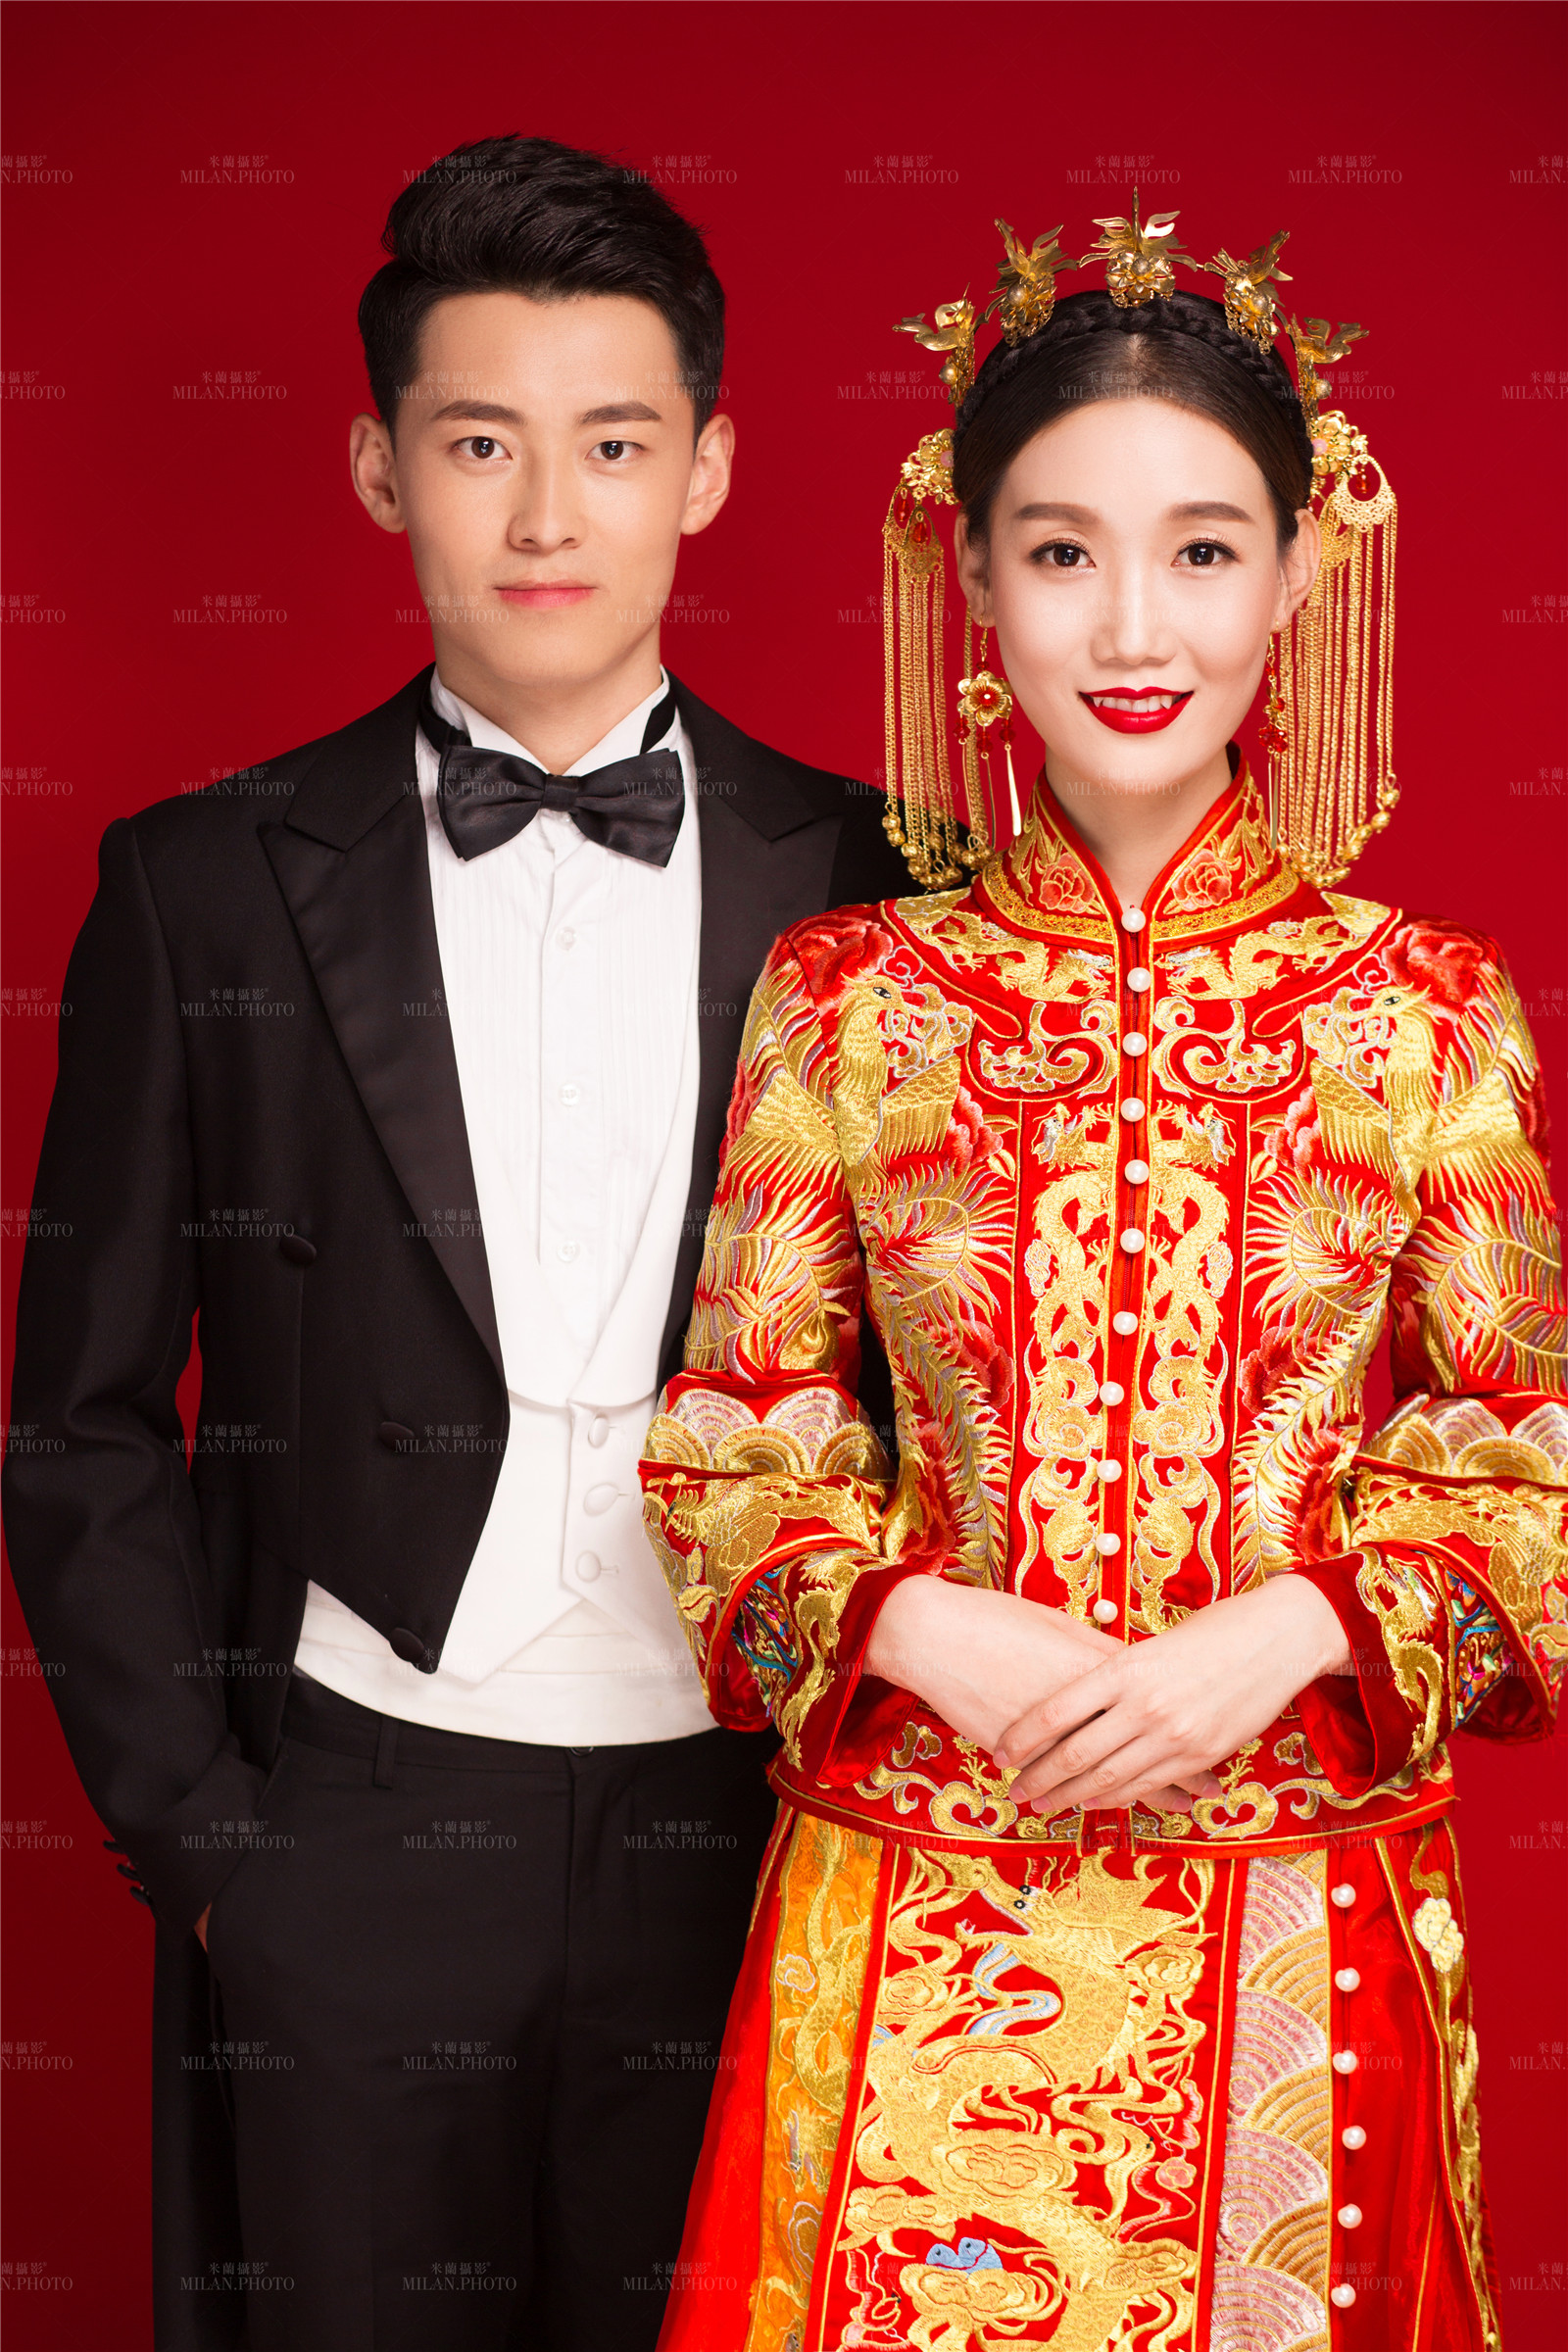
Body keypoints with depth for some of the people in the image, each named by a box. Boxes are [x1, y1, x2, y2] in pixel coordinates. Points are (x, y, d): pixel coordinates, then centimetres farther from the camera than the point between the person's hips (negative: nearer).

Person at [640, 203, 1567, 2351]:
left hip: (1300, 1914, 0)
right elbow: (729, 1450, 2)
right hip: (913, 1913, 0)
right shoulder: (845, 997, -1)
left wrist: (1275, 1634, -15)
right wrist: (932, 1632, -15)